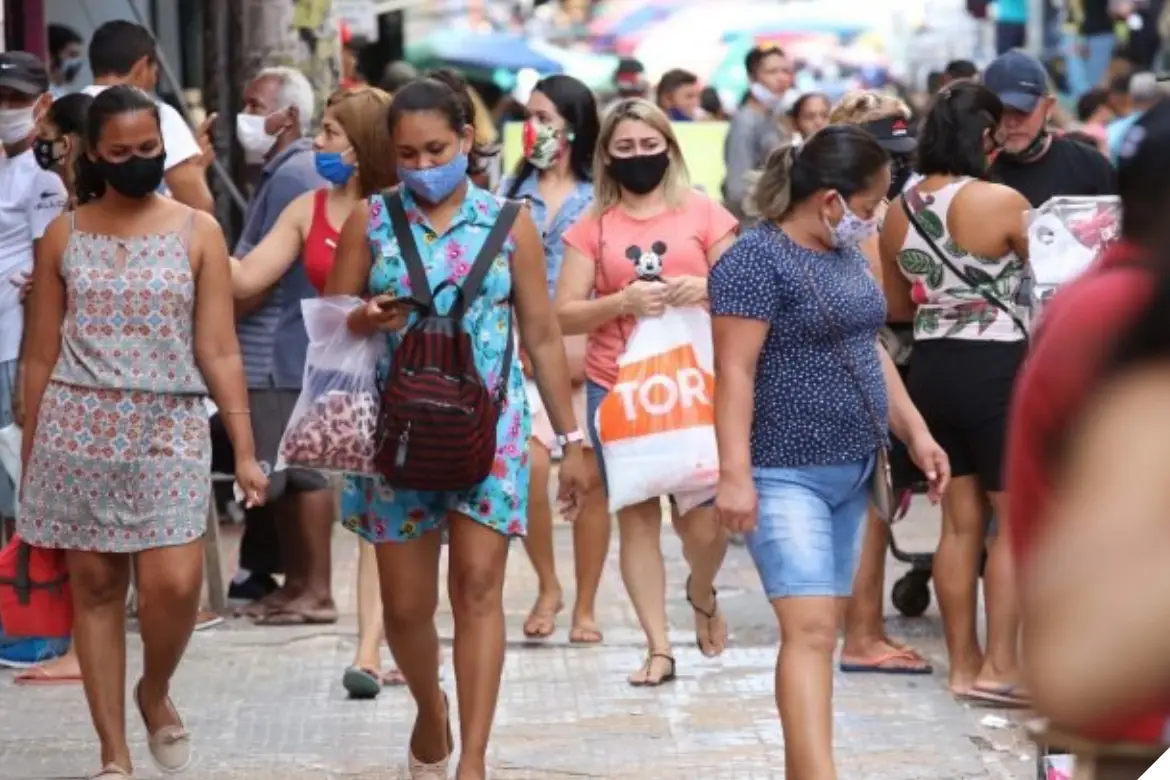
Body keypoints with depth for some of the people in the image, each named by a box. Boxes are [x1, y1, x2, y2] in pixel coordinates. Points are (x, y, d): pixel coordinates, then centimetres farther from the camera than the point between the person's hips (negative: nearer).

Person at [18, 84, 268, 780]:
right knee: (95, 586, 2)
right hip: (78, 427, 1)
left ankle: (155, 693, 19)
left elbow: (218, 351, 1)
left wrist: (245, 450, -4)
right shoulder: (64, 236, 5)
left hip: (169, 428, -1)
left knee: (175, 585, -12)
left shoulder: (198, 233, 2)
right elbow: (42, 355, 9)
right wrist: (30, 453, 8)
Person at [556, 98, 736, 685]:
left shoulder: (703, 213, 4)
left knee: (702, 522, -3)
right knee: (637, 517, 3)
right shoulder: (592, 227, 6)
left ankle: (702, 597, 31)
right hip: (617, 389, 1)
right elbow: (564, 315, 1)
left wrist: (708, 290, -14)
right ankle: (658, 648, 8)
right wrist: (623, 302, -15)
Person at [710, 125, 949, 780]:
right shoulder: (757, 259, -14)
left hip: (851, 471, 9)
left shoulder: (845, 256, 13)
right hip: (787, 473, -9)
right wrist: (735, 475, -22)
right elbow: (734, 372, -18)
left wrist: (916, 432, 16)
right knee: (809, 630, -16)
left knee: (826, 627, 9)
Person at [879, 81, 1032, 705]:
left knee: (961, 520, 14)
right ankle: (1000, 666, 3)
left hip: (931, 367, 6)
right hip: (996, 369, -6)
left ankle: (963, 663, 19)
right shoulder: (1000, 203, -16)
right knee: (1017, 520, 4)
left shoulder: (900, 209, 4)